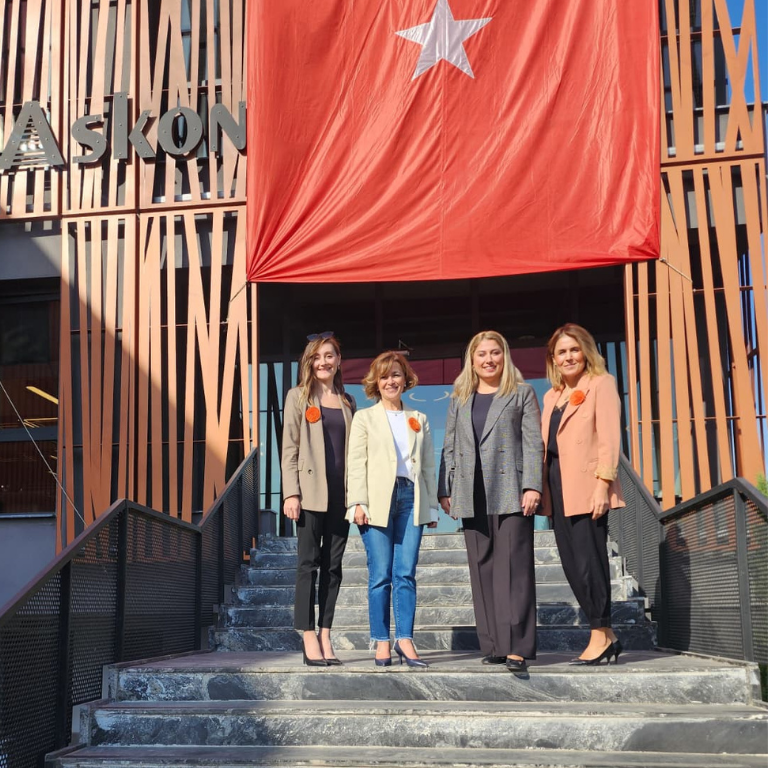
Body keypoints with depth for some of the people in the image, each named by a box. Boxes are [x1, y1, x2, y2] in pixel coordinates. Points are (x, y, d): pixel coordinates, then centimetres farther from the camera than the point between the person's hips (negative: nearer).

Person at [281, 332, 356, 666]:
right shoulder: (298, 397, 5)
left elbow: (353, 449, 15)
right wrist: (291, 493, -11)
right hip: (311, 491, -4)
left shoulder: (348, 401, 17)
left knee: (333, 565, 5)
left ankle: (325, 636, 9)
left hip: (340, 492, 4)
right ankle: (309, 638, -1)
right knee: (309, 563, -3)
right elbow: (289, 448, -1)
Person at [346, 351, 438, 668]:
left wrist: (432, 505, 10)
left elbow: (428, 465, 16)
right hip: (378, 501, -2)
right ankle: (381, 642, 3)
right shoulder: (364, 418, 11)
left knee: (406, 573, -3)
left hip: (411, 499, 2)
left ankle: (405, 640, 0)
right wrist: (358, 502, -8)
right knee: (381, 575, -3)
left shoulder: (419, 420, 18)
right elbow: (356, 463, 2)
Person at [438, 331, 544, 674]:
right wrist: (445, 490, 8)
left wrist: (532, 487, -10)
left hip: (510, 493, -4)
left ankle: (517, 647, -8)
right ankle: (493, 646, 10)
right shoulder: (460, 400, 18)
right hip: (473, 496, 4)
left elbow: (533, 443, 0)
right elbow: (450, 448, 16)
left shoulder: (522, 393, 8)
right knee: (482, 570, 4)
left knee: (513, 567, -8)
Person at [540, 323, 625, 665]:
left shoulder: (601, 384, 1)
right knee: (572, 565, 6)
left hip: (586, 488, -7)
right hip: (558, 489, 7)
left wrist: (603, 484, -17)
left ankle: (600, 635, 4)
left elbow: (609, 437, -8)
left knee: (588, 560, -7)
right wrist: (542, 488, 8)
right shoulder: (552, 396, 20)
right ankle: (606, 636, 15)